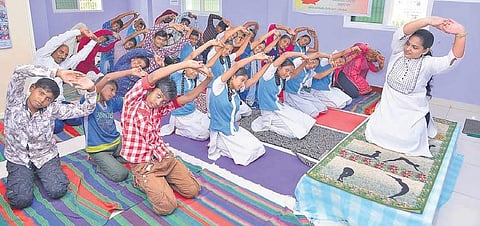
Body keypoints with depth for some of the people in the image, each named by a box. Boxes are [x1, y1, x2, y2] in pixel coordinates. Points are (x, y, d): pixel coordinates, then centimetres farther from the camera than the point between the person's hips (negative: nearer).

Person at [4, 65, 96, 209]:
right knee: (20, 200, -17)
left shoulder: (52, 109, -12)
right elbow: (20, 72, -29)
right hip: (18, 159, 0)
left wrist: (90, 89, -35)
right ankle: (21, 175, 18)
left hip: (45, 157, 1)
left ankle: (39, 173, 15)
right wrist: (57, 73, -31)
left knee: (57, 191, -18)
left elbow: (85, 110, -16)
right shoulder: (15, 101, -13)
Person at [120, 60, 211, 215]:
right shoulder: (132, 101, -10)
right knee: (166, 207, -16)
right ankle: (143, 181, 11)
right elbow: (153, 78, -23)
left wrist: (207, 80, -15)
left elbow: (186, 98, -2)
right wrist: (186, 64, -24)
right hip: (143, 163, -6)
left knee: (193, 190, 2)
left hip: (165, 157, 6)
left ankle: (159, 181, 22)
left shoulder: (160, 108, 6)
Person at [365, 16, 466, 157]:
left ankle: (422, 127, 25)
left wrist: (460, 34, -44)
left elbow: (453, 58, -29)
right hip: (388, 108, 2)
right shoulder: (398, 53, -7)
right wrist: (428, 21, -37)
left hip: (412, 113, -2)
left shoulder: (427, 64, -13)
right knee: (375, 132, -3)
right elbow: (402, 33, -24)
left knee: (406, 141, -7)